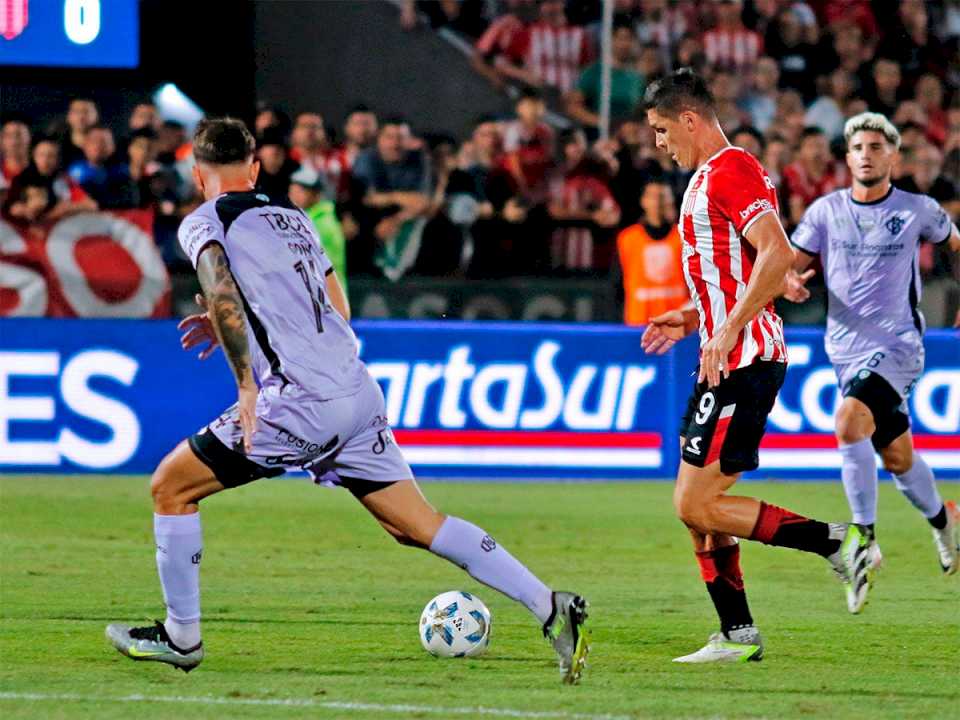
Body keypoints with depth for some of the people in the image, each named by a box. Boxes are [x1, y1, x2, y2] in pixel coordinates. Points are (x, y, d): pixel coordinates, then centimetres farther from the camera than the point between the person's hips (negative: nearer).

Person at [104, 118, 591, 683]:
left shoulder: (204, 222, 2)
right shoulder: (292, 216, 23)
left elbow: (221, 291, -19)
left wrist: (247, 386, -21)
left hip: (301, 399, -7)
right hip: (358, 389, 7)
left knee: (171, 487, 9)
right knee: (416, 525, 6)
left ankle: (181, 636, 14)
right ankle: (552, 608, -4)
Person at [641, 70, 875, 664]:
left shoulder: (729, 172, -12)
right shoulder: (709, 176, 21)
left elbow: (777, 257, -24)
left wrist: (728, 330, -26)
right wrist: (690, 319, 20)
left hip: (744, 362, -11)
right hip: (728, 362, 11)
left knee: (697, 506, -13)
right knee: (699, 507, 10)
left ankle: (837, 543, -10)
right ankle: (738, 635, 12)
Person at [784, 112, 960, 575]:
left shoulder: (918, 210, -2)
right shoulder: (826, 211, 2)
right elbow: (788, 263, 3)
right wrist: (789, 281, -21)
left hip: (898, 344, -4)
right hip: (848, 349, 4)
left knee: (850, 420, -28)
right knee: (897, 459, 12)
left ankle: (864, 538, -21)